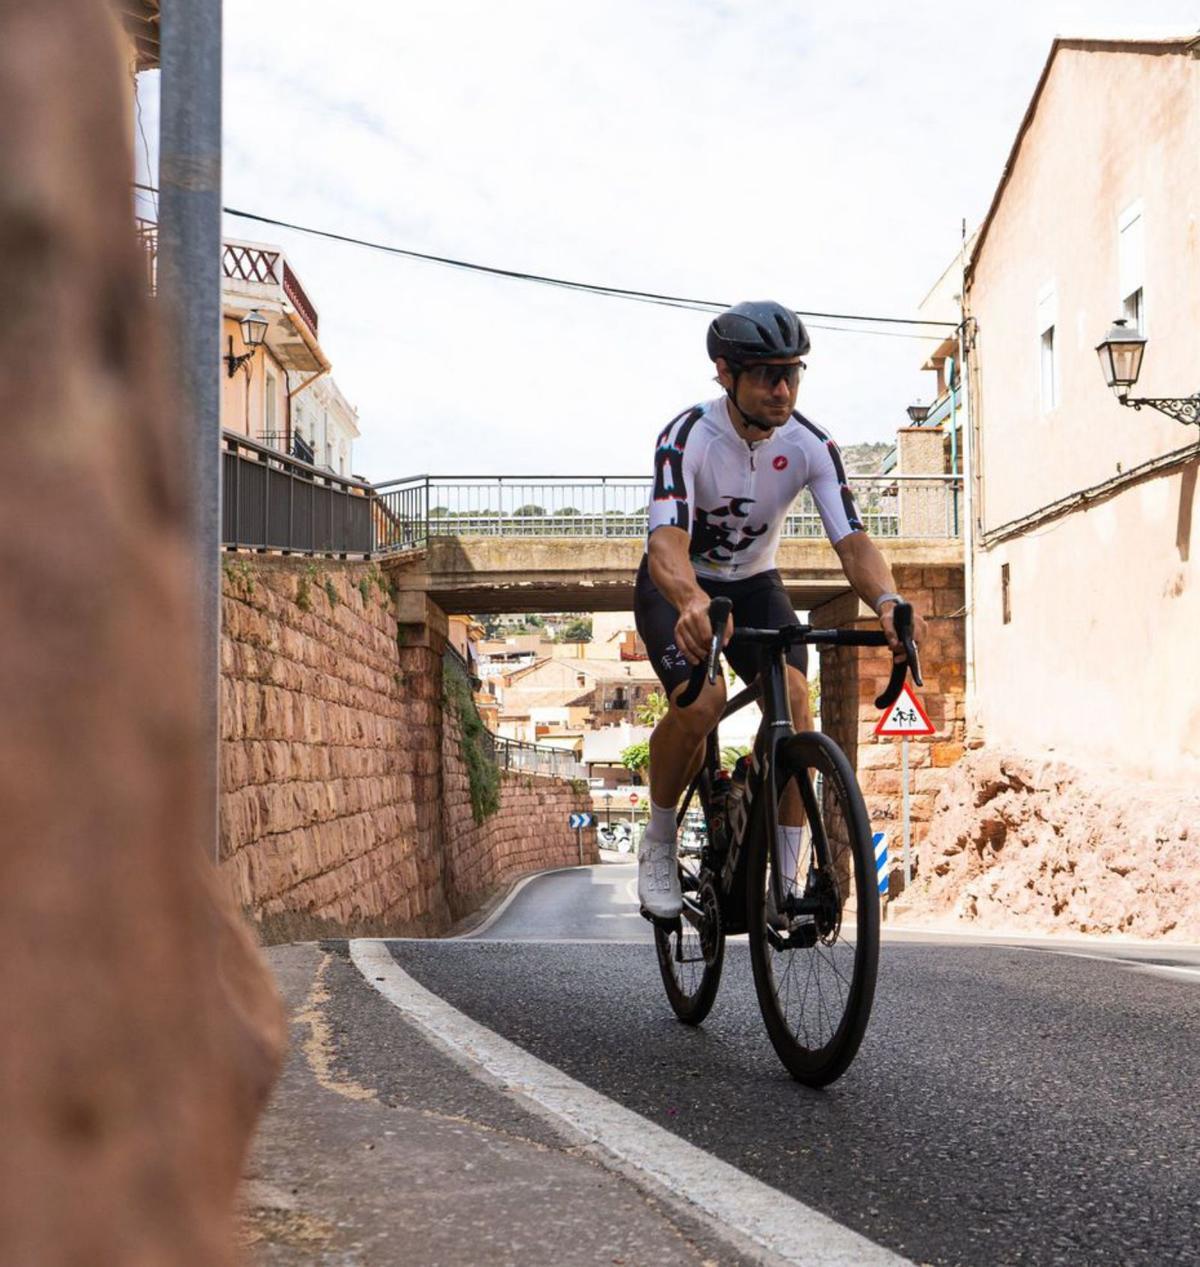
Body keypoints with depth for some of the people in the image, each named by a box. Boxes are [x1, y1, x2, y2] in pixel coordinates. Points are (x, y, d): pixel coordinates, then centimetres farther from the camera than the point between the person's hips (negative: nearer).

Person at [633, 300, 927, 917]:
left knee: (792, 694, -23)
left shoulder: (811, 446, -17)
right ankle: (658, 846, -6)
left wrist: (888, 603, -48)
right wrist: (693, 603, -65)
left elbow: (852, 539, -26)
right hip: (676, 589, -3)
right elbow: (667, 540, -43)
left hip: (754, 584, 3)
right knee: (699, 702, -30)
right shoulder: (687, 436, -28)